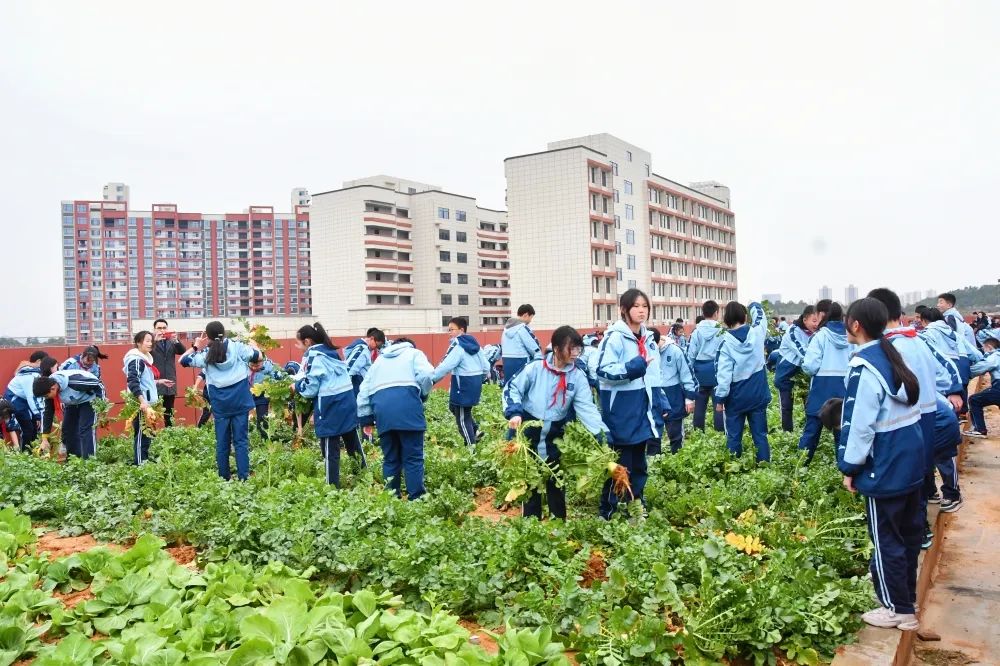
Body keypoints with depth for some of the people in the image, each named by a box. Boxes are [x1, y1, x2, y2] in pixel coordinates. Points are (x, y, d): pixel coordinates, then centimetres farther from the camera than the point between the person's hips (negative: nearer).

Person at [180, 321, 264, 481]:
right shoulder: (237, 346, -2)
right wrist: (254, 346, 26)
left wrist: (195, 346, 22)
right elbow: (259, 357, 6)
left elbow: (183, 360, 13)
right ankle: (243, 477, -4)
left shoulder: (205, 354, 1)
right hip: (240, 401, -1)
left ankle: (224, 478, 13)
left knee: (222, 442, 9)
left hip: (220, 404, 1)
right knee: (241, 441, 0)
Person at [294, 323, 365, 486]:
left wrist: (297, 385, 7)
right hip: (348, 400, 8)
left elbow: (310, 388, -12)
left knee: (330, 450, 0)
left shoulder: (314, 356, -10)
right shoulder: (331, 351, 14)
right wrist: (301, 380, 20)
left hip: (330, 406, -8)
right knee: (353, 443, 17)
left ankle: (333, 486, 4)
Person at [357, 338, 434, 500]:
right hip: (407, 407, -4)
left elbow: (364, 389, 27)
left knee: (390, 459, 13)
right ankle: (416, 498, -2)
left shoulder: (379, 359, 34)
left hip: (382, 410, 4)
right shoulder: (414, 353, 21)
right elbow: (426, 375, 0)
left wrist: (366, 418, 27)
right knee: (413, 458, 0)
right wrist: (423, 395, 16)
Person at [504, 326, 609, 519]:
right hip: (527, 431, -2)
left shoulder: (578, 376, -6)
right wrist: (514, 413, -20)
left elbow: (586, 407, -12)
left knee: (556, 482, 15)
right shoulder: (535, 368, -12)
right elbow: (512, 389, -4)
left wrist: (601, 433, -24)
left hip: (555, 436, 2)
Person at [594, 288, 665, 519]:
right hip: (621, 409, -7)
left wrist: (662, 403, 13)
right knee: (620, 462, -2)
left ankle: (637, 505, 28)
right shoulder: (615, 337, -12)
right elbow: (603, 371, -19)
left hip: (642, 408, 8)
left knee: (639, 461, 16)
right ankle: (610, 510, 9)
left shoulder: (648, 339, 13)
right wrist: (632, 368, -28)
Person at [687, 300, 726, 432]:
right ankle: (719, 429, 6)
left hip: (701, 369, 3)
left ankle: (698, 429, 19)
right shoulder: (721, 330, -9)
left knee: (700, 400, 11)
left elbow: (691, 353, 1)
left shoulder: (696, 331, -2)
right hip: (716, 369, -3)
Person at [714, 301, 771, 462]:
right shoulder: (757, 332, -4)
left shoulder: (726, 342, -13)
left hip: (736, 396, -3)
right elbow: (761, 318, 21)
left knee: (734, 436, 6)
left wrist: (720, 398, -10)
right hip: (758, 394, 3)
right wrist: (755, 307, 40)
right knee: (760, 435, 9)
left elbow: (724, 373, -15)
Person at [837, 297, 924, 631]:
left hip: (885, 466, -9)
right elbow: (908, 407, 14)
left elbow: (860, 423, -21)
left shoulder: (865, 366, -20)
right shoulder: (892, 356, 7)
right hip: (909, 458, 9)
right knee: (908, 531, 19)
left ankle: (898, 610, 15)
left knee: (885, 539, 3)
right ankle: (907, 597, 33)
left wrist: (850, 467, -11)